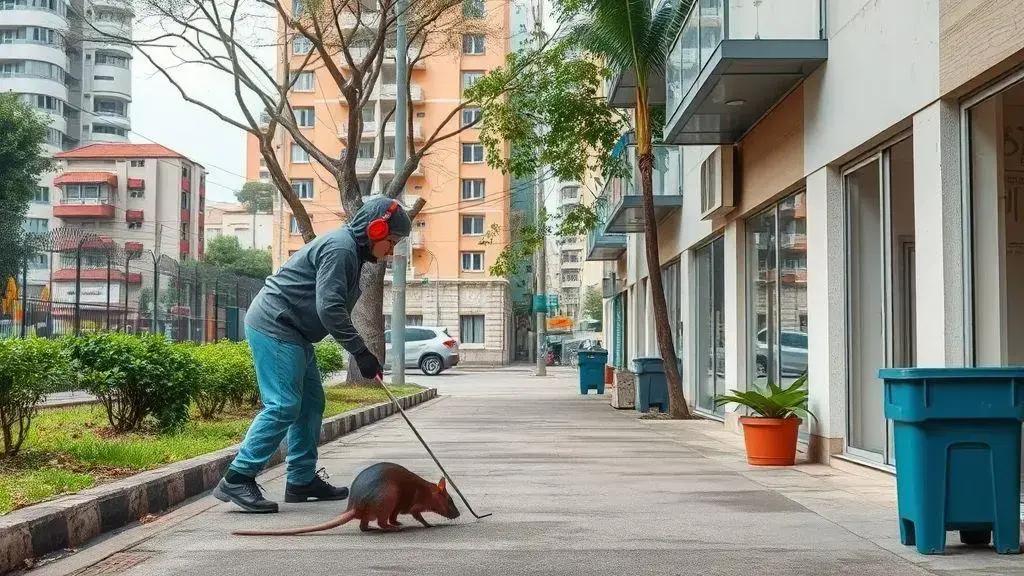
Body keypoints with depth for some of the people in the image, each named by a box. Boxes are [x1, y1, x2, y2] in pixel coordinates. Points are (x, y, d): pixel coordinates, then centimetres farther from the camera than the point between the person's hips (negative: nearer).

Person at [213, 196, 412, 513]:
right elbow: (329, 308, -26)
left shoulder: (350, 250, 17)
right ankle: (237, 480, -12)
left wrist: (360, 352, 15)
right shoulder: (339, 248, -17)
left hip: (291, 332, 11)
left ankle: (302, 480, 17)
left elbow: (335, 307, 21)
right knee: (282, 406, -14)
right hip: (273, 327, -11)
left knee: (311, 402, 12)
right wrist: (361, 352, -23)